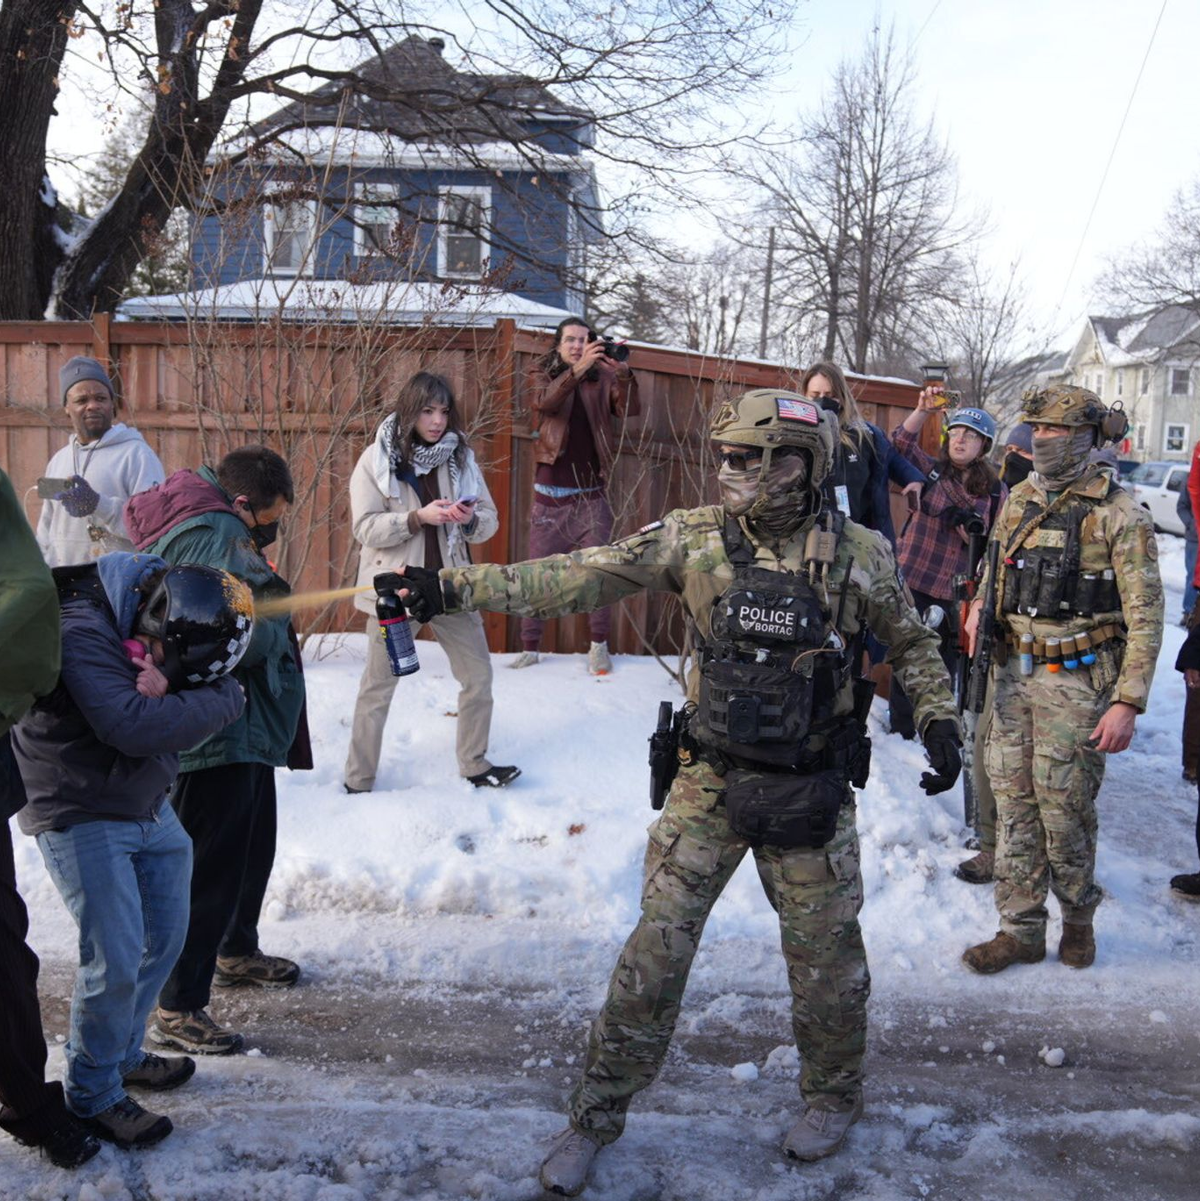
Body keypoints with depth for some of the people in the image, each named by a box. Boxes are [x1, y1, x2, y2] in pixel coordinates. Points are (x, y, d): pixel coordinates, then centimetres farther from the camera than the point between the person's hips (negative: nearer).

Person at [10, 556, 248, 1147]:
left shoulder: (168, 637, -1)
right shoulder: (83, 631, -26)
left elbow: (179, 726, -5)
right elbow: (132, 727, -33)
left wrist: (167, 692, -27)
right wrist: (222, 698, -24)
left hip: (148, 806, 8)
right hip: (84, 817, -8)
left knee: (164, 936, 14)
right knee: (115, 959, -6)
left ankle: (123, 1053, 36)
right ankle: (93, 1094, 15)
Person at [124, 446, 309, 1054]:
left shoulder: (207, 525, 13)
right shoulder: (213, 535, -21)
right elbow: (249, 635, -29)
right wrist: (277, 613, -11)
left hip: (242, 730, 11)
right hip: (218, 735, -11)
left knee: (253, 845, 25)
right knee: (212, 867, -5)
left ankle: (236, 952, 44)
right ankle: (178, 1009, 4)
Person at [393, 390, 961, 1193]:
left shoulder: (860, 555, -8)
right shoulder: (695, 538, -7)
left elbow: (913, 644, 9)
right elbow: (583, 578, -12)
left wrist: (940, 720, -2)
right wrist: (455, 588, -18)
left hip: (812, 788, 0)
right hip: (712, 779, 1)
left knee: (825, 951, 13)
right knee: (658, 945, 3)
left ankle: (834, 1097, 40)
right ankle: (599, 1113, 20)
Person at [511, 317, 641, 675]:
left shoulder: (602, 379, 5)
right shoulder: (541, 376, 4)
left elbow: (630, 410, -10)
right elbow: (544, 402, -18)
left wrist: (623, 374, -28)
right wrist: (576, 370, -34)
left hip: (591, 496, 0)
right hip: (550, 496, 0)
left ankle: (599, 645, 15)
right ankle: (529, 646, 11)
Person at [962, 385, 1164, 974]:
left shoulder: (1119, 515, -8)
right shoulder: (1018, 501, 9)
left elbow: (1145, 615, -10)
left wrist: (1128, 702, -15)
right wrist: (982, 606, 4)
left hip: (1076, 681, -5)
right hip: (1012, 671, 5)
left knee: (1064, 806, 1)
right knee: (1014, 802, 7)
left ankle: (1078, 914, 26)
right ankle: (1022, 928, 19)